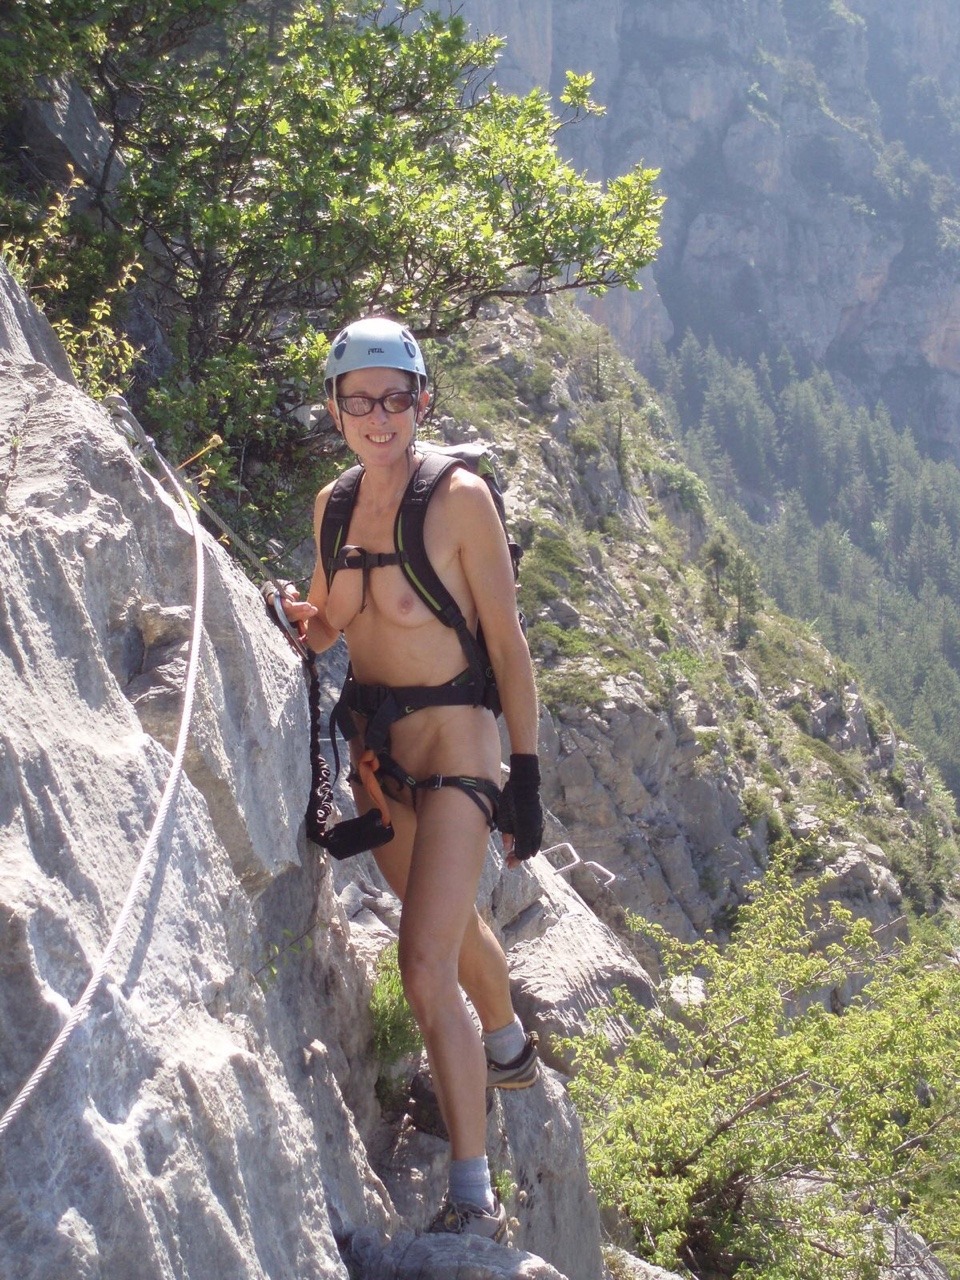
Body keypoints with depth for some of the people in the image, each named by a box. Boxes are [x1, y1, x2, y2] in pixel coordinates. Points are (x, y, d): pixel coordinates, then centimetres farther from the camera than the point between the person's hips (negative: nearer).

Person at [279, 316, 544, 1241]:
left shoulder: (458, 498, -13)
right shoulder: (335, 504, 5)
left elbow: (508, 644, -11)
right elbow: (322, 625, 15)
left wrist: (526, 778, -12)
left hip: (452, 747, -7)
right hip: (374, 749, 7)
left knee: (426, 965, -15)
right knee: (451, 922, 26)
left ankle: (473, 1200, -6)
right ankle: (508, 1051, 55)